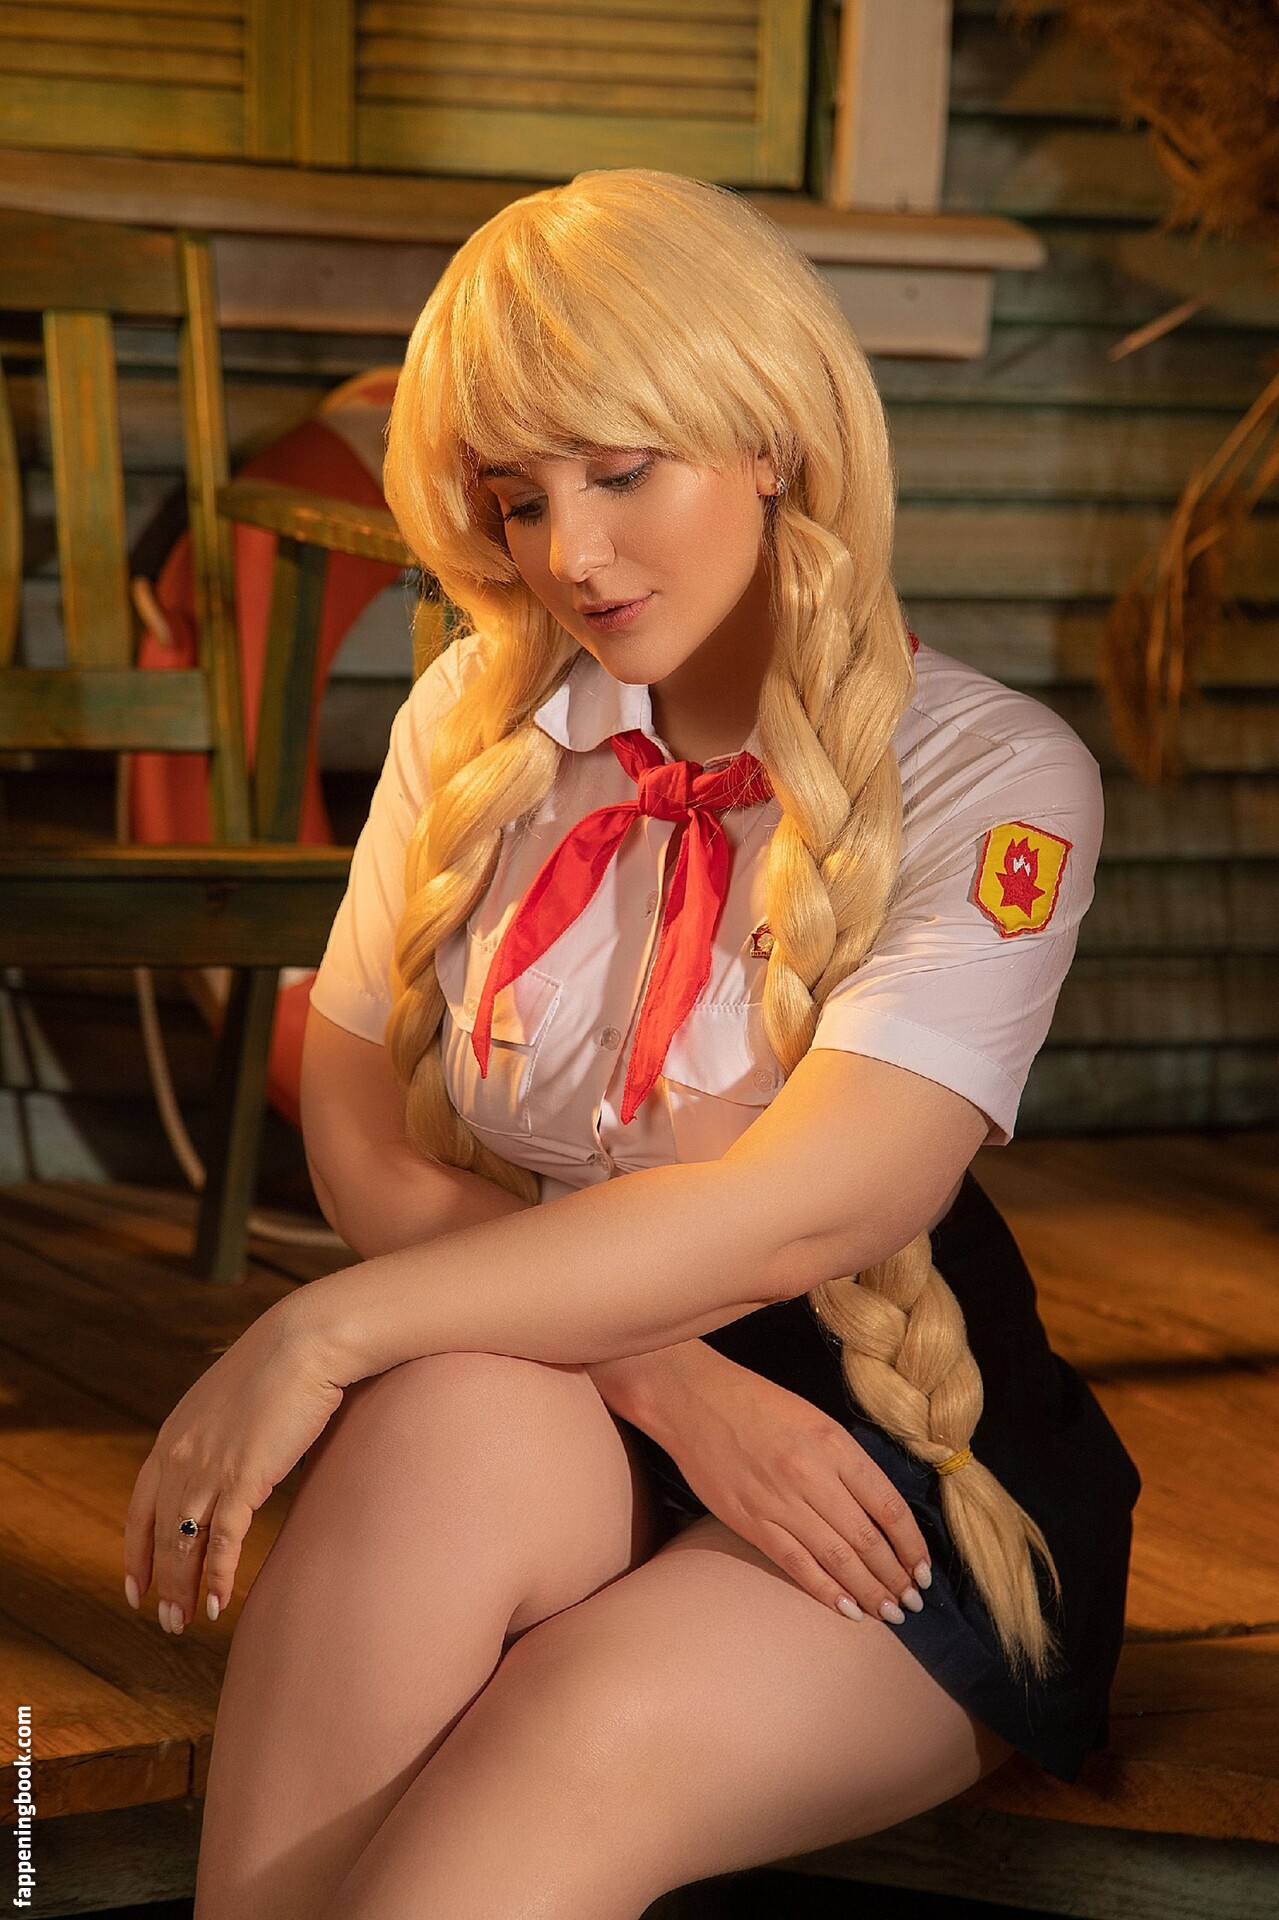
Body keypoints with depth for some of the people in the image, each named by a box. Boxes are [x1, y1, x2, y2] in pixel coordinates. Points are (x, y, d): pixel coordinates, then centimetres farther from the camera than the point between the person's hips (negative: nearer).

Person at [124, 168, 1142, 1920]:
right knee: (446, 1429, -34)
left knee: (590, 1741, -35)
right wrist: (663, 1379, -16)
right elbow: (362, 1147, 1)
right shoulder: (478, 724, 6)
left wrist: (329, 1326, -24)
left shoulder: (997, 779, -8)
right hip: (550, 1393, 3)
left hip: (896, 1455, -2)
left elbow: (795, 1211, -20)